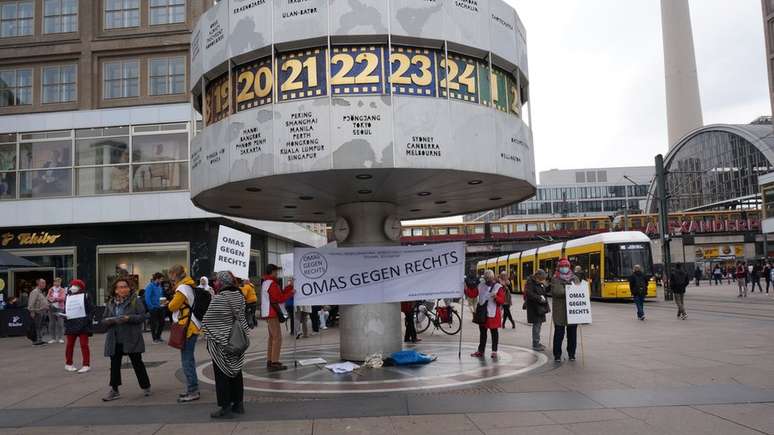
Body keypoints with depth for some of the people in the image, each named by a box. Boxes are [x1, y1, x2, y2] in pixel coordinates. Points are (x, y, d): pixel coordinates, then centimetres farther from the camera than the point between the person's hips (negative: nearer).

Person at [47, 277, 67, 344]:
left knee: (60, 324, -5)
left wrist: (54, 298, -14)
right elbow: (47, 297, 5)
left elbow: (62, 298, -7)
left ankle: (61, 338, -1)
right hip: (51, 308, 3)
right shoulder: (51, 290, 14)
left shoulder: (62, 290, 5)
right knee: (52, 324, 5)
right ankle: (53, 338, 11)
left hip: (59, 308, -3)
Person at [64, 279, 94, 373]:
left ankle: (86, 365, 3)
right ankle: (68, 364, 28)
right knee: (70, 344, 13)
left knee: (84, 344, -2)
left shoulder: (85, 296, -3)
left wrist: (88, 319, -15)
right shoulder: (68, 297, 7)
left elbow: (91, 309, -4)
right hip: (71, 324, 4)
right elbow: (65, 310, 15)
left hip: (83, 325, -4)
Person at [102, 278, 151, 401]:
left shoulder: (136, 300, -4)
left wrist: (128, 318, -24)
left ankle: (146, 387, 20)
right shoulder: (110, 303, 8)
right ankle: (114, 390, 17)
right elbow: (104, 320, 7)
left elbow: (142, 316, -10)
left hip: (131, 339, -4)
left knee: (137, 363, 5)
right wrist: (112, 320, -15)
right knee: (114, 364, 6)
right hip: (115, 340, 4)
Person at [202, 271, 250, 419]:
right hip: (236, 343, 7)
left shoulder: (219, 298, -19)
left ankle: (225, 407, 6)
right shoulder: (239, 296, 1)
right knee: (236, 372, 14)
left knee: (222, 375, 3)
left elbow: (207, 321, -13)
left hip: (220, 342, -6)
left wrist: (207, 334, 3)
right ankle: (238, 404, 21)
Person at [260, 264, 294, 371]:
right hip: (272, 314, -11)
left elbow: (279, 293, 13)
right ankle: (274, 363, -11)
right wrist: (291, 293, -7)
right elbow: (280, 299, -18)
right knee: (277, 338, -9)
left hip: (268, 313, 11)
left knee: (272, 337, 17)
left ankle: (269, 361, 22)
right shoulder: (272, 283, -16)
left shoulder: (265, 282, 16)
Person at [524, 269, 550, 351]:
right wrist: (539, 298, -23)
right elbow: (529, 294, -23)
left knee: (539, 324, 15)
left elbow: (543, 292, 20)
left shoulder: (540, 283, 12)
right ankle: (535, 344, 3)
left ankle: (537, 342, 26)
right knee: (536, 324, -5)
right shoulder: (531, 283, -15)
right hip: (534, 307, -9)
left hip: (540, 307, 9)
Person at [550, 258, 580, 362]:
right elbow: (555, 291, -14)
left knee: (572, 333, 10)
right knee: (559, 333, 0)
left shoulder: (575, 278, 13)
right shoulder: (555, 279, 0)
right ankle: (557, 355, 8)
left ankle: (571, 354, 22)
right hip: (560, 312, -3)